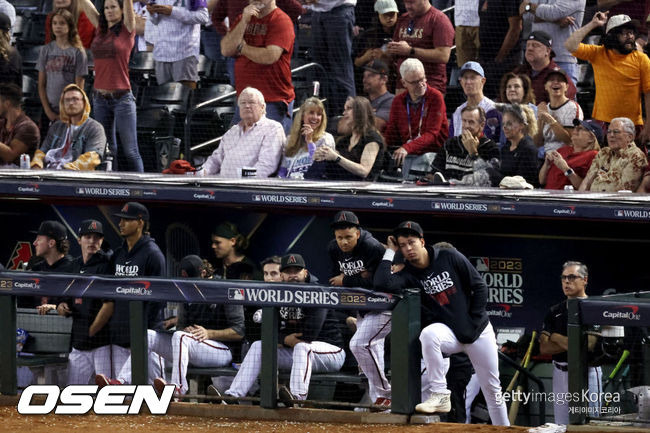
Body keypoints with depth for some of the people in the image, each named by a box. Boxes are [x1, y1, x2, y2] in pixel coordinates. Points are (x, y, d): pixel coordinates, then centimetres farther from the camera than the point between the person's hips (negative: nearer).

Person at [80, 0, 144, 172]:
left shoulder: (127, 31, -1)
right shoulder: (101, 29, 11)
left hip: (122, 98, -5)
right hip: (100, 98, 5)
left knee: (130, 151, -4)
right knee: (107, 150, 7)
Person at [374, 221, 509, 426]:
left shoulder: (450, 257, -7)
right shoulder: (408, 275, -6)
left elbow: (480, 287, -3)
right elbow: (382, 284, -26)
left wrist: (473, 321, -10)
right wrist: (390, 252, -15)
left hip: (477, 329, 0)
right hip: (448, 332, 0)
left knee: (492, 389, 3)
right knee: (428, 334, -35)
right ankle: (439, 396, -31)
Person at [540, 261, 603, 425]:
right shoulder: (555, 312, 12)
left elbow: (587, 346, -17)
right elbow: (544, 348, 4)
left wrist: (557, 338, -3)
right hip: (560, 373, 6)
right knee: (561, 426, 7)